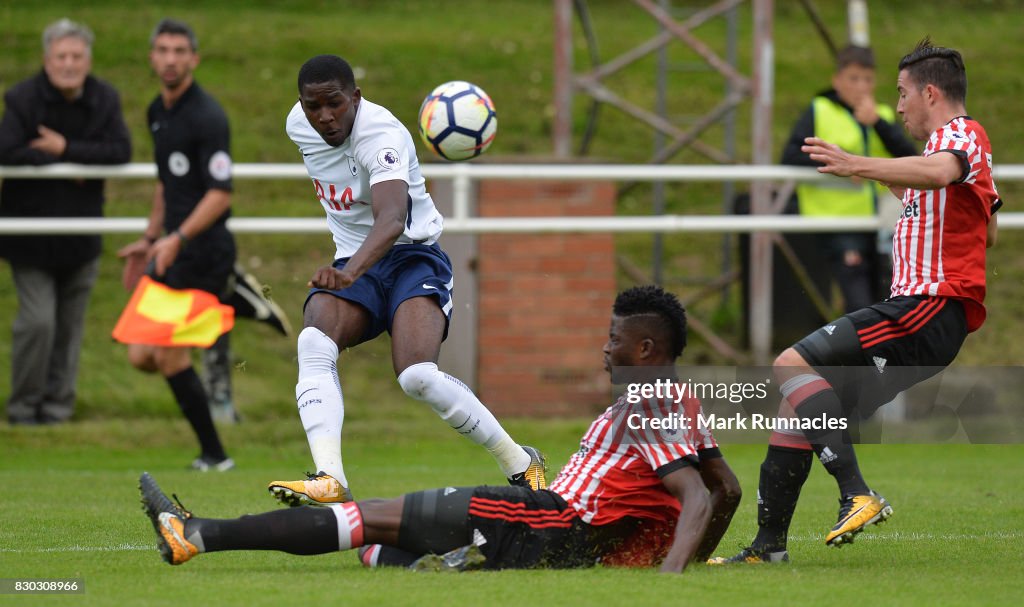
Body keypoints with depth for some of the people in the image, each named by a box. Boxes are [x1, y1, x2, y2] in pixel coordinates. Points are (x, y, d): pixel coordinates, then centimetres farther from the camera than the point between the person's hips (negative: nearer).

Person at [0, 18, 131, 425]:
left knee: (70, 327, 8)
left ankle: (57, 405, 21)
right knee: (38, 319, -10)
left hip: (81, 233, 4)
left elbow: (121, 152, -14)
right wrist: (63, 167, -19)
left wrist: (66, 149, -22)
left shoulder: (105, 100, -2)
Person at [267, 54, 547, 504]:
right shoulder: (299, 125, -1)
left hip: (411, 256, -6)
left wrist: (352, 271, -60)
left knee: (417, 375, -29)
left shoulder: (382, 136, -25)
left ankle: (520, 465, -8)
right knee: (313, 344, -27)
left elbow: (392, 219, -42)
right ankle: (330, 481, -41)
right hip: (351, 267, 6)